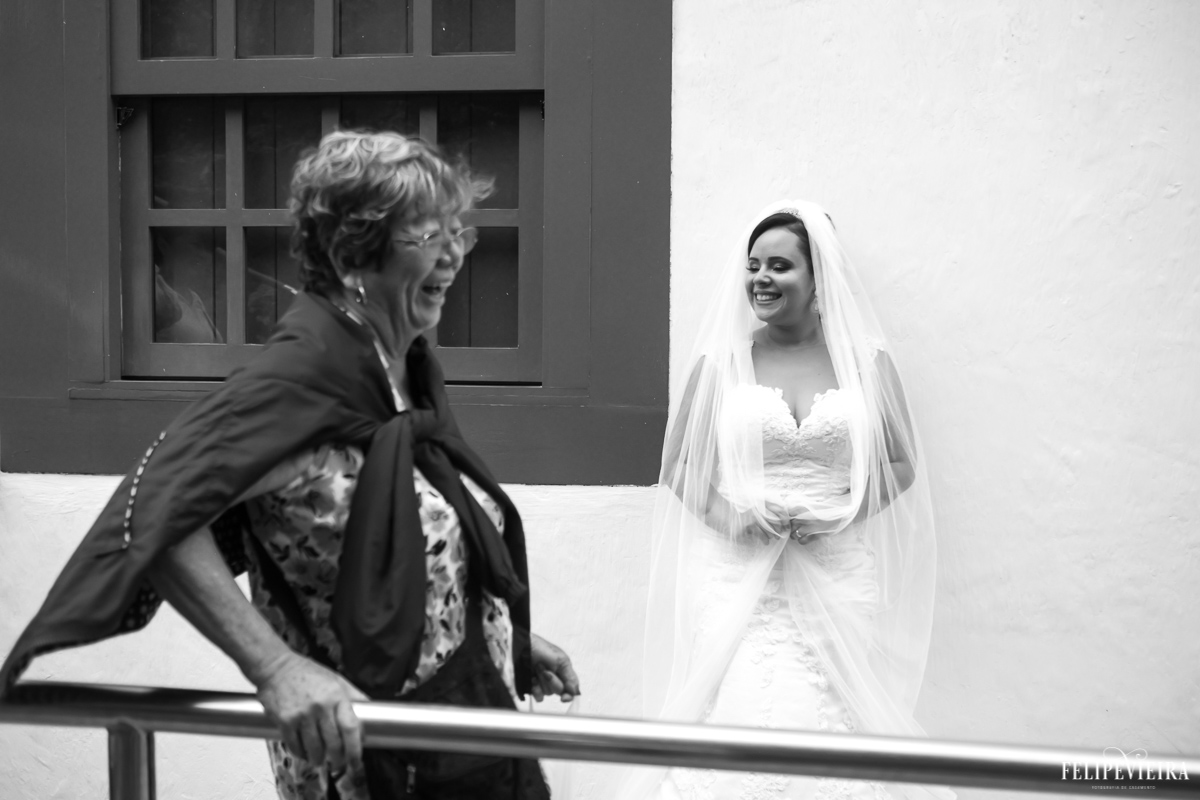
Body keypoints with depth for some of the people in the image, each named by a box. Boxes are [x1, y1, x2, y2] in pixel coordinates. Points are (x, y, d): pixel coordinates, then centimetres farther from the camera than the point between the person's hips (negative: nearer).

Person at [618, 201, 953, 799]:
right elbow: (677, 466, 9)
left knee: (834, 725, -5)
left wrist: (840, 512, -7)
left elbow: (900, 465, 10)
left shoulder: (866, 360, 6)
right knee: (733, 718, -10)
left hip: (838, 578, 0)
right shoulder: (721, 361, 5)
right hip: (739, 580, 0)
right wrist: (727, 514, -9)